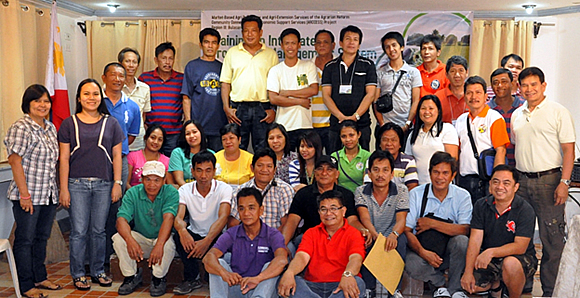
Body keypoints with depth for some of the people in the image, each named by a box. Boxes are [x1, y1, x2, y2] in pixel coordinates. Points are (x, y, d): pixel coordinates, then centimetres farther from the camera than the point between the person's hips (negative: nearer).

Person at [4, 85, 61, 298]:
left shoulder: (50, 127, 12)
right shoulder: (21, 128, -12)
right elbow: (15, 161, -16)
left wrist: (58, 190, 16)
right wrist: (24, 194, -18)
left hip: (49, 195, 7)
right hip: (28, 196, -7)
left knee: (42, 238, 17)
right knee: (25, 239, 4)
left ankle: (40, 278, 30)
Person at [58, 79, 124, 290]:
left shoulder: (111, 123, 7)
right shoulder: (69, 124, 4)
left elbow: (117, 156, 7)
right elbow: (64, 158, 2)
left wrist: (117, 183, 0)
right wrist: (64, 189, -3)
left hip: (104, 185, 1)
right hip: (77, 184, -1)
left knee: (99, 230, 8)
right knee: (79, 231, 1)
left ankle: (98, 271, 22)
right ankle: (78, 274, 15)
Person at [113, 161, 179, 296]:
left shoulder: (170, 192, -14)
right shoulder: (132, 193, -8)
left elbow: (168, 218, -29)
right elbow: (121, 219, -20)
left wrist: (159, 245, -46)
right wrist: (130, 240, -41)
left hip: (162, 237, -2)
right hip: (140, 238, 3)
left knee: (168, 244, -35)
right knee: (118, 238, -24)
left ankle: (158, 278, -5)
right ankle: (132, 275, -1)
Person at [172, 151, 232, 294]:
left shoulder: (224, 189, -11)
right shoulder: (185, 190, -4)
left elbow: (223, 218, -26)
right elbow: (178, 217, -18)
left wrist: (207, 241, -44)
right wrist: (182, 230, -44)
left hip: (215, 236, -2)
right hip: (194, 235, 2)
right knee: (178, 235, -29)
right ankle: (192, 279, -11)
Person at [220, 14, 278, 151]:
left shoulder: (271, 54, 9)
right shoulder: (232, 53, 11)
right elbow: (225, 83, 9)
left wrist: (274, 109, -3)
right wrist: (226, 108, -1)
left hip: (263, 108, 0)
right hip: (238, 108, 1)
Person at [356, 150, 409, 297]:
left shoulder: (401, 191, -1)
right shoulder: (361, 191, -1)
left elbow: (401, 220, -15)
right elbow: (364, 217, -17)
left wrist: (393, 235, -39)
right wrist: (374, 234, -40)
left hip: (391, 240, 0)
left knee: (401, 239, -32)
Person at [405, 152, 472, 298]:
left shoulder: (462, 196, -2)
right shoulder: (416, 194, -4)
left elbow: (465, 230, -15)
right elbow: (406, 230, -9)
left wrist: (432, 223, -20)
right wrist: (422, 252, -26)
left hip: (449, 249, 1)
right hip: (421, 247, 0)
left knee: (462, 241, -31)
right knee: (413, 266, -32)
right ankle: (440, 284, 3)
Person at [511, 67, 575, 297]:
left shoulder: (558, 112, -3)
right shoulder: (516, 115, 14)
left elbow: (569, 150, -6)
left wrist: (564, 182, -14)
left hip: (548, 179, -5)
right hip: (522, 181, 5)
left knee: (552, 238, -2)